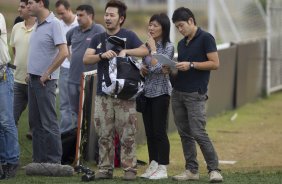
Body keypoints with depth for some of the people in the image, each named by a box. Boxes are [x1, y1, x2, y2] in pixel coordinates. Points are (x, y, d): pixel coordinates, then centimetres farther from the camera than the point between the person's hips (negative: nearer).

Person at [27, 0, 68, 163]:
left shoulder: (54, 24, -13)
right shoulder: (38, 25, 14)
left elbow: (64, 52, -21)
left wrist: (47, 74, -16)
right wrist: (31, 73, 13)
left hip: (45, 81, -9)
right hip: (33, 79, 9)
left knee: (48, 122, -6)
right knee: (36, 122, 11)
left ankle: (54, 161, -2)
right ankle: (38, 160, 16)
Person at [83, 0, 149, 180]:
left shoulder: (128, 36, 4)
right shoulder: (98, 39, 14)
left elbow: (145, 51, -10)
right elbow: (86, 59, 1)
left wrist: (126, 51, -21)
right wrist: (102, 55, -16)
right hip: (103, 93, 3)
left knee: (127, 134, -4)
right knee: (104, 135, 3)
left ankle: (130, 169, 0)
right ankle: (105, 168, 8)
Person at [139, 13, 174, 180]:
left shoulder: (168, 46, -9)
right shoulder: (147, 45, 11)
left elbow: (157, 68, -20)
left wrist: (153, 48, -13)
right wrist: (141, 69, 0)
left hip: (160, 92, -7)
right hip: (146, 91, 7)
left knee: (159, 131, -5)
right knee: (149, 131, 9)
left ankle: (163, 169, -1)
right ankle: (153, 166, 16)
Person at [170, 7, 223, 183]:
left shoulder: (205, 38, -6)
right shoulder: (181, 44, 16)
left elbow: (215, 64, -11)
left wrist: (191, 65, -16)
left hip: (195, 95, -7)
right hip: (178, 93, 7)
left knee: (198, 133, -12)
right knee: (185, 134, 6)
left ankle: (214, 170, -7)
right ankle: (191, 170, 10)